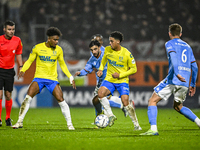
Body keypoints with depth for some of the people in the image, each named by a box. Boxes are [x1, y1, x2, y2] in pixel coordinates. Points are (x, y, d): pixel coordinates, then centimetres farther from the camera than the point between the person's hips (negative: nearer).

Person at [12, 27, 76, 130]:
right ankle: (20, 122, -9)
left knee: (61, 100, -12)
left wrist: (70, 77, 10)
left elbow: (62, 64, 15)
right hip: (39, 77, -1)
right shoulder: (38, 48, -3)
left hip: (52, 79, 1)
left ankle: (69, 124, 1)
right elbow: (30, 61, 6)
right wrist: (23, 70, -12)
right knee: (28, 97, -18)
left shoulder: (58, 50, 3)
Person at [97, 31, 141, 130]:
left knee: (125, 102, -16)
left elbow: (134, 69, -6)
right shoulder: (107, 50, -1)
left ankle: (136, 124, 0)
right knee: (100, 93, -24)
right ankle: (111, 115, -9)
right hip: (109, 79, 4)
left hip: (122, 81, -4)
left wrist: (120, 75, -15)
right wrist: (101, 69, 3)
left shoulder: (126, 54, -13)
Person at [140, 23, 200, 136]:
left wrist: (177, 73, -30)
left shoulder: (170, 44, 5)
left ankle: (153, 129, -17)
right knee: (178, 107, 25)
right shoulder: (187, 46, 22)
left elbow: (173, 57, -17)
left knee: (152, 101, 1)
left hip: (173, 80, -6)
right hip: (185, 83, 6)